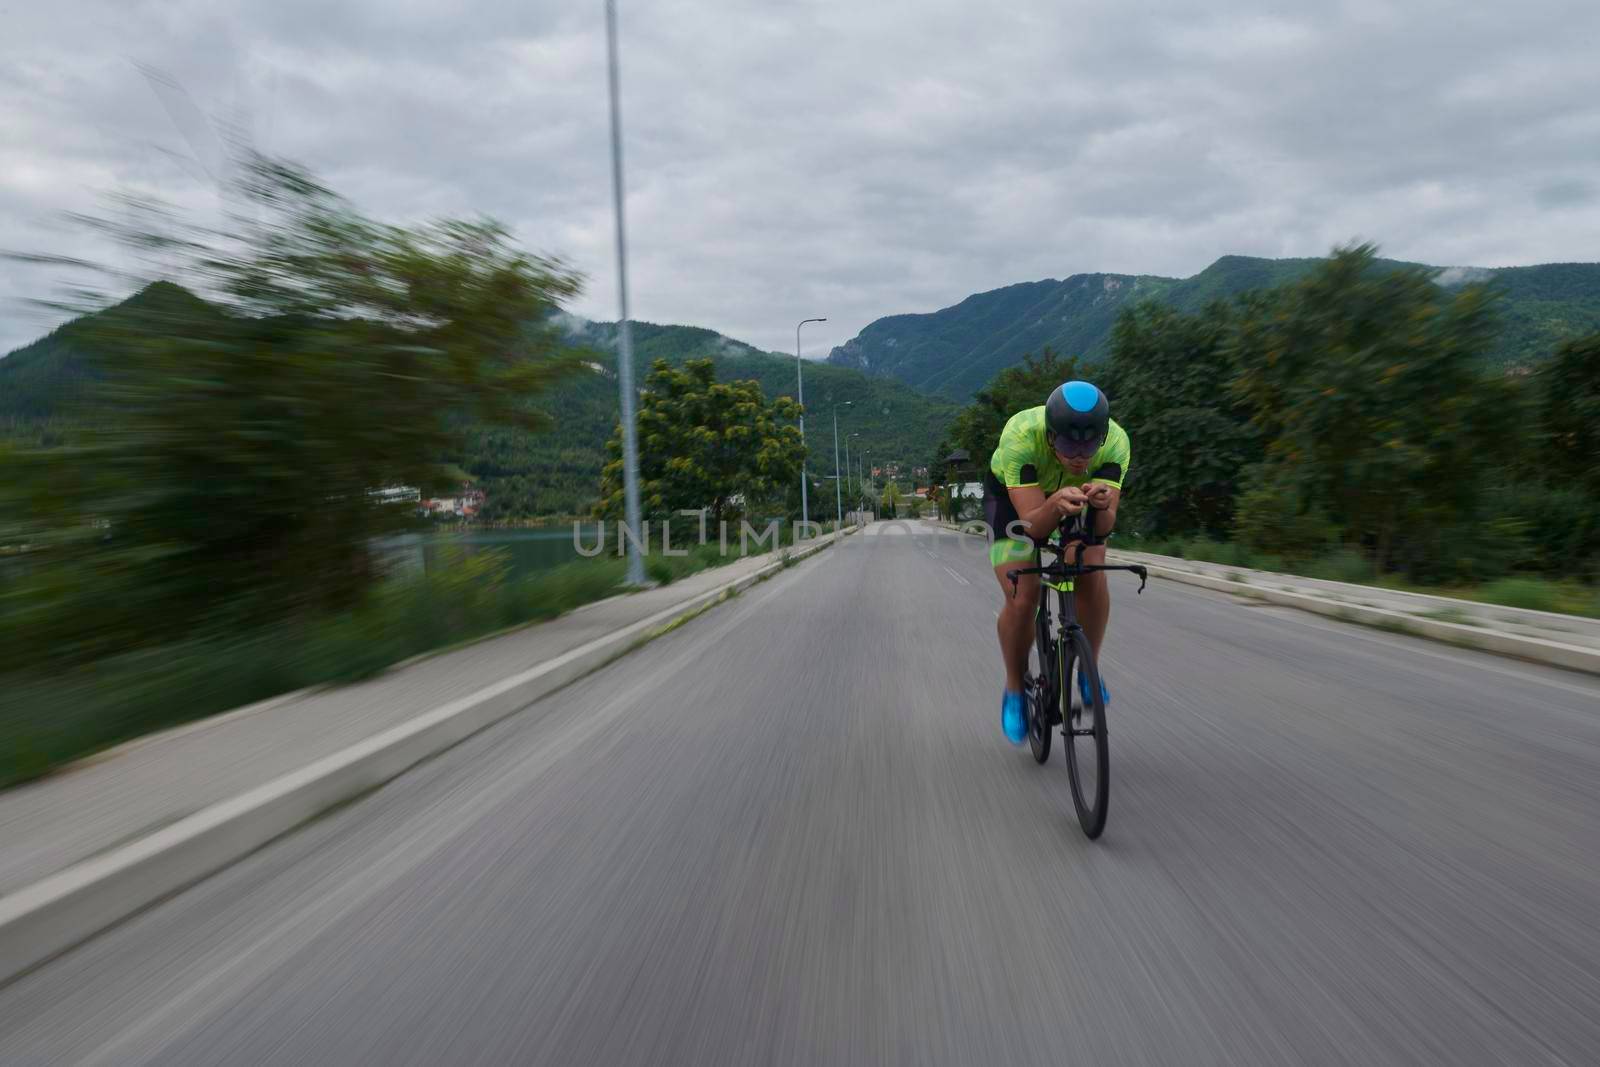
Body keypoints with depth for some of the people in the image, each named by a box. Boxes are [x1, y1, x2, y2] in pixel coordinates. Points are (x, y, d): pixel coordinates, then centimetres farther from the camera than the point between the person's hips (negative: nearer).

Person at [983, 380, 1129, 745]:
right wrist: (1056, 505, -62)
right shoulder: (1021, 436, -40)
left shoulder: (1115, 441, -32)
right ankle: (1014, 690, 7)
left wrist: (1103, 505, -58)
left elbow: (1104, 527, -36)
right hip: (1012, 495, -2)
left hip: (1075, 495, 2)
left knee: (1092, 575, -23)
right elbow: (1032, 525, -42)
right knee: (1022, 600, -18)